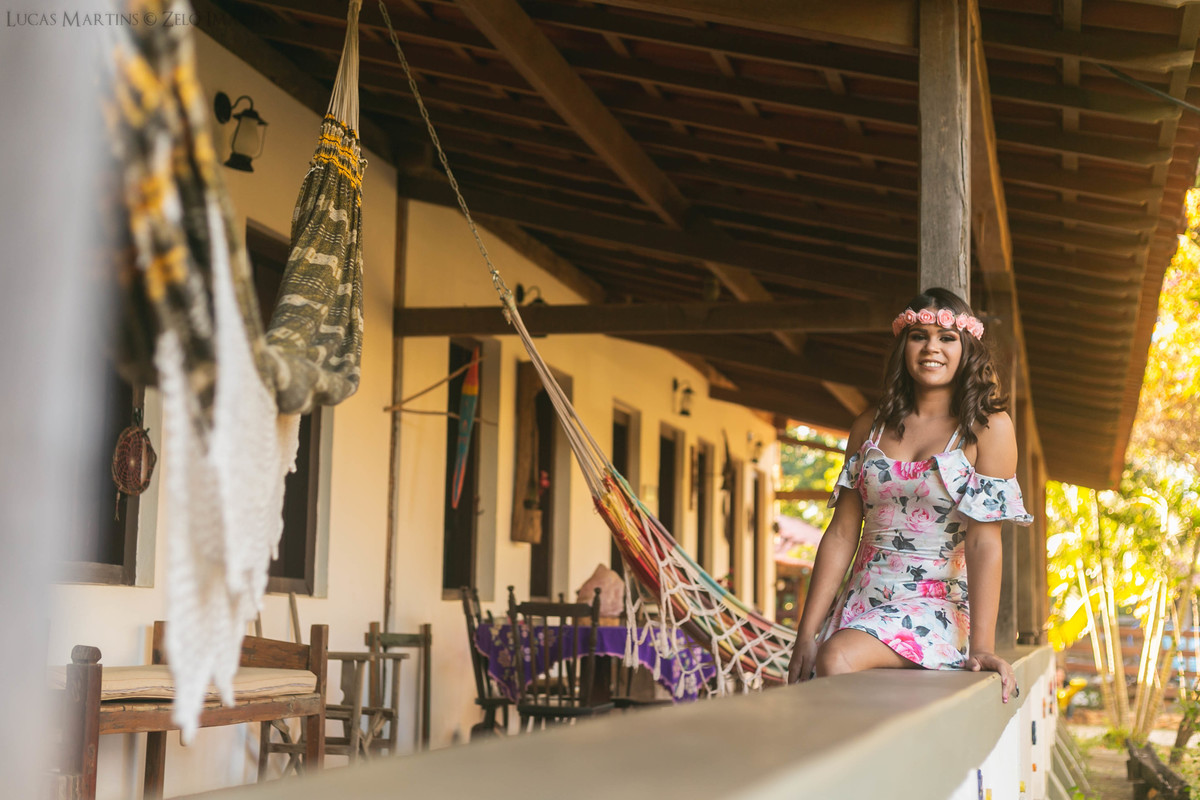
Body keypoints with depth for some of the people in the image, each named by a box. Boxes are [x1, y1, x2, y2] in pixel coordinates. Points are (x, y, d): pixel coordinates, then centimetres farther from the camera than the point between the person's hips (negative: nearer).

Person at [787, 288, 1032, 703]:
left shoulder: (988, 427, -2)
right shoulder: (870, 427, 12)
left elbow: (984, 541, -10)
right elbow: (841, 534, 8)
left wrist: (982, 646, -19)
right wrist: (806, 636, 0)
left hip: (939, 605, -4)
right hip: (862, 600, 4)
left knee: (837, 659, -30)